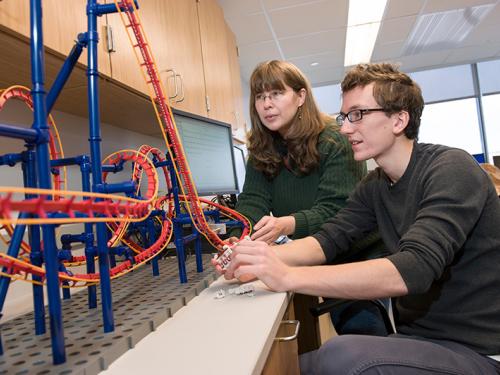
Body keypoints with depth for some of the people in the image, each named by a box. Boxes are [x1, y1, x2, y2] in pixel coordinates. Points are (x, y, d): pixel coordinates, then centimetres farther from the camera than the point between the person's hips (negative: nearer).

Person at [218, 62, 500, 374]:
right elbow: (329, 240, -2)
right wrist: (261, 257, -21)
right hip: (416, 337, 7)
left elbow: (413, 270, -32)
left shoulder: (451, 169, -19)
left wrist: (287, 276, -35)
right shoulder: (375, 186, 5)